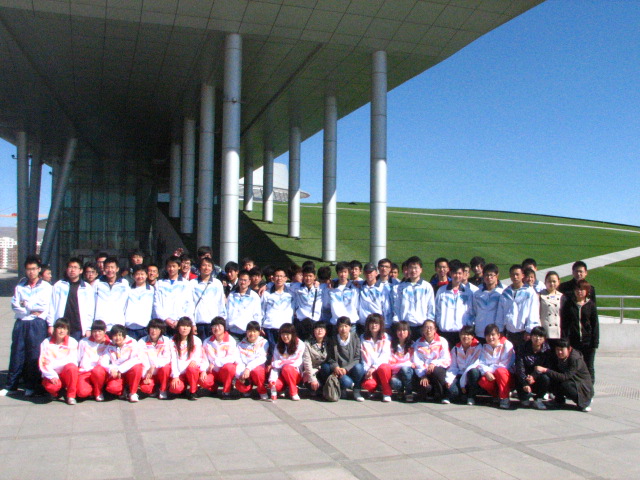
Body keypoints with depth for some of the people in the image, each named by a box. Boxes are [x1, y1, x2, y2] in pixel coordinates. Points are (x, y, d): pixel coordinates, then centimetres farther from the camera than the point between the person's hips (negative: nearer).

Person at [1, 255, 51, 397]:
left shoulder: (46, 287, 4)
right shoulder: (20, 286, 13)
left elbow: (44, 306, -8)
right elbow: (14, 306, 1)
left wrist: (25, 303, -2)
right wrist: (33, 310, -9)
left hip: (37, 324, -3)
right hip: (21, 323, 3)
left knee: (34, 355, -1)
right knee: (17, 354, 3)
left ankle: (31, 386, 10)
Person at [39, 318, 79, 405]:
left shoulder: (72, 342, 1)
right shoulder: (46, 343, 1)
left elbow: (73, 362, -5)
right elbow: (43, 363, -5)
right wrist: (52, 375, -19)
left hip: (67, 374, 0)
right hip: (51, 374, 0)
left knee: (72, 368, -35)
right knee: (51, 386, -34)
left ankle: (71, 396, -17)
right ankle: (55, 392, 7)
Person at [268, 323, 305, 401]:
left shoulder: (300, 344, -6)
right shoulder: (278, 347, 4)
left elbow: (297, 362, -14)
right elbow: (274, 365, -5)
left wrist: (280, 363, -13)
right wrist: (272, 379, -21)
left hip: (295, 374, -2)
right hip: (282, 375, 2)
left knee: (287, 368, -34)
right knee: (276, 385, -31)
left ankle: (294, 392, -15)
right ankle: (284, 389, 5)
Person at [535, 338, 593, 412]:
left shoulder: (576, 359, -27)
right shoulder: (558, 357, -4)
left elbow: (565, 377, -34)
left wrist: (546, 370, -39)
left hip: (583, 388, -6)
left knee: (565, 385, -34)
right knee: (551, 379, -18)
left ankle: (585, 402, -8)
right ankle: (559, 400, 8)